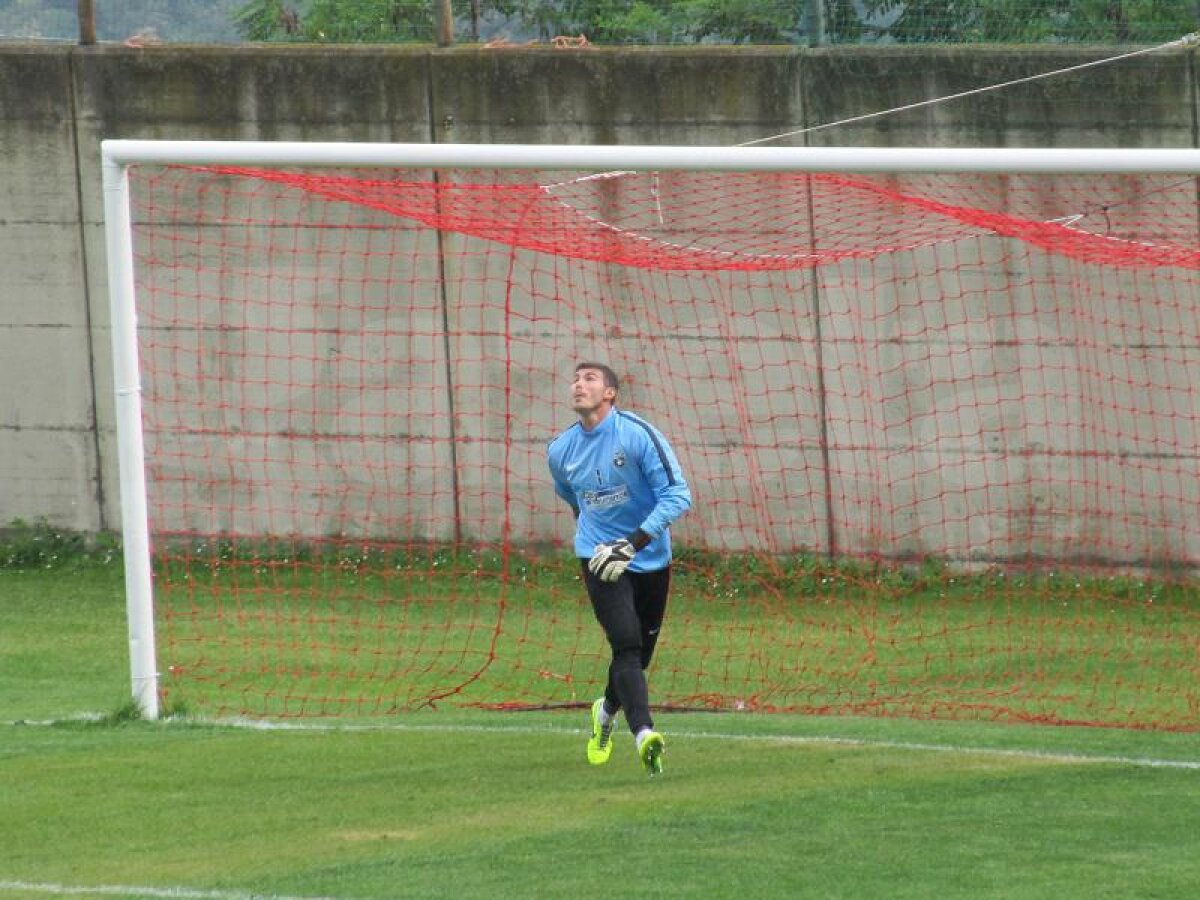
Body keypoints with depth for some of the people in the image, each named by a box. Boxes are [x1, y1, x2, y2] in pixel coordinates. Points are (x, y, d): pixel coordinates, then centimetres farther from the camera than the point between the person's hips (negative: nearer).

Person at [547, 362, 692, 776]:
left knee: (641, 650, 12)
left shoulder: (638, 435, -14)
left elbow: (677, 495, -19)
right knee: (627, 643, -20)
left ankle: (607, 710, 42)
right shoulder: (560, 451, 0)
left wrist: (633, 543, -26)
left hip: (649, 558, 0)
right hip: (600, 558, 0)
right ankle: (644, 734, -32)